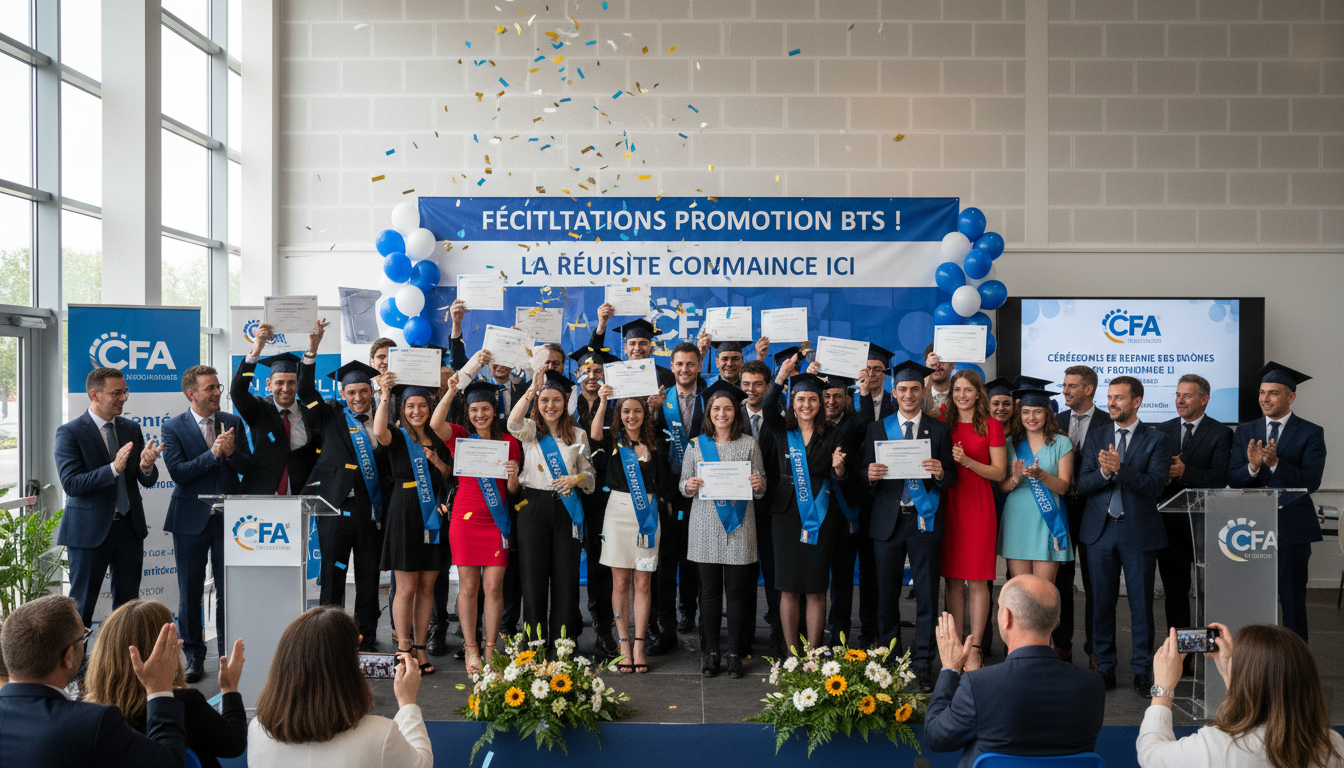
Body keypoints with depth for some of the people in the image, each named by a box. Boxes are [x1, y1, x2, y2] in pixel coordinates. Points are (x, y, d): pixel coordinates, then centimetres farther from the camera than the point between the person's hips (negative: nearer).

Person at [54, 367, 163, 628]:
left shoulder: (132, 429, 8)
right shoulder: (69, 432, -8)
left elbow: (148, 480, 6)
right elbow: (71, 484, -17)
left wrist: (146, 466, -18)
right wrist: (113, 468, -29)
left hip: (129, 527, 5)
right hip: (90, 529, -5)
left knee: (128, 601, 11)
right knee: (81, 605, 5)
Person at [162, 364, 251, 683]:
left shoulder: (233, 423, 6)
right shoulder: (173, 427, -3)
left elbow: (248, 467, 3)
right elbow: (177, 472, -13)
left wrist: (232, 452, -16)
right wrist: (213, 453, -21)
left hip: (228, 517, 2)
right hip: (191, 519, -1)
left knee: (229, 590, 4)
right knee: (190, 591, 7)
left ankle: (229, 654, 15)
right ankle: (194, 656, 20)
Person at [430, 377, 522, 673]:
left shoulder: (509, 442, 8)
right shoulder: (461, 437, 5)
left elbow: (513, 491, 9)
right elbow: (435, 424, -17)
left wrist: (513, 476, -13)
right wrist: (451, 391, -21)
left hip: (496, 521, 1)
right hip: (465, 519, -1)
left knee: (494, 586, 0)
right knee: (468, 586, 1)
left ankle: (490, 649, 11)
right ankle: (471, 650, 10)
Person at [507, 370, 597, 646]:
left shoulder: (578, 435, 11)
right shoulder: (529, 431, 5)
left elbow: (591, 477, 12)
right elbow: (513, 422, -20)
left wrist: (576, 479, -9)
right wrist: (532, 389, -24)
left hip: (567, 509, 1)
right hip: (533, 507, -1)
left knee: (566, 577, 1)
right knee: (533, 576, 1)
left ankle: (563, 643, 10)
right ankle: (534, 645, 12)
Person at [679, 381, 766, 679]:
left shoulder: (749, 444, 6)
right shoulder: (696, 445, 8)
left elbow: (761, 491, 8)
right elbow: (683, 485, 10)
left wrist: (758, 485, -14)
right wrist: (689, 486, -12)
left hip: (738, 526, 0)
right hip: (706, 526, 1)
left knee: (737, 590, 1)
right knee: (710, 590, 4)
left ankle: (734, 653, 10)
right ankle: (710, 652, 14)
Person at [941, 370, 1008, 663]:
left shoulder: (991, 425, 1)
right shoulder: (943, 424, 10)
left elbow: (1000, 472, -2)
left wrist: (968, 461, -14)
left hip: (978, 506, -3)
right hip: (949, 504, 3)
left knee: (977, 581, -2)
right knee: (953, 579, 5)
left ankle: (975, 647, 5)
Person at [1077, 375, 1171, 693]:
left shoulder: (1156, 440, 0)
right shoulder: (1095, 438, 9)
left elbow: (1154, 485, -13)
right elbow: (1082, 484, 1)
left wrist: (1120, 467, -24)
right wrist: (1103, 472, -18)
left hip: (1139, 531, -3)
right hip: (1100, 530, 3)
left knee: (1141, 602, 3)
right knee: (1102, 601, 8)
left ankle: (1142, 669, 14)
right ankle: (1105, 667, 18)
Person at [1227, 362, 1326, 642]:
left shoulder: (1310, 433, -1)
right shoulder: (1245, 432, 9)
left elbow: (1311, 481, -12)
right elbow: (1233, 480, 1)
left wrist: (1276, 463, -27)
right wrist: (1252, 466, -20)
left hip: (1292, 527, -3)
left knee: (1293, 601, 3)